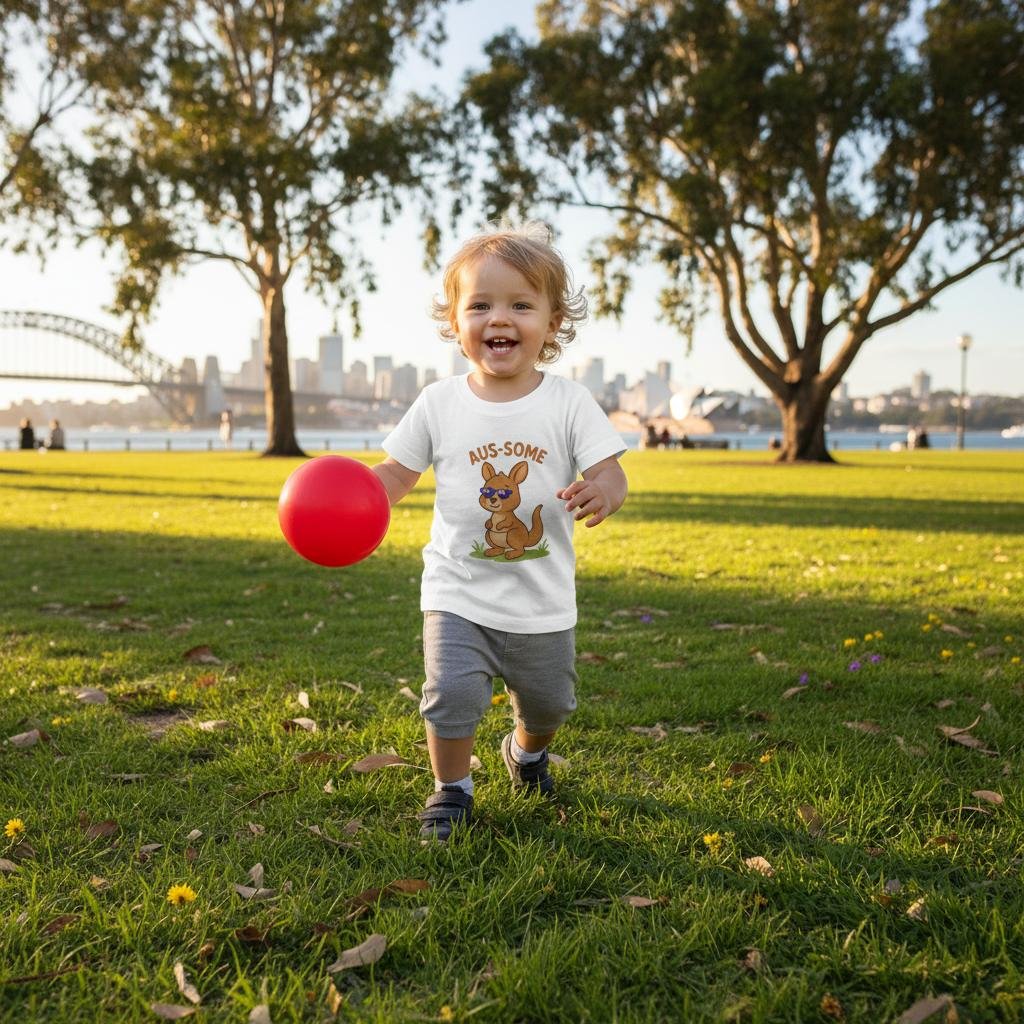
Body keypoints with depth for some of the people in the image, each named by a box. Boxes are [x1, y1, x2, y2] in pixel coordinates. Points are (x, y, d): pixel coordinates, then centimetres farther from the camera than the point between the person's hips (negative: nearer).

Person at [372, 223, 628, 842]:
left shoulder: (568, 402, -8)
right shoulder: (440, 403, -4)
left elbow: (609, 471, -12)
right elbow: (398, 473, 2)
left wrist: (603, 493, -36)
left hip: (543, 600, 1)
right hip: (459, 593, -1)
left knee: (549, 702, 16)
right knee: (452, 692, -13)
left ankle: (527, 752, 51)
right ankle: (451, 791, 14)